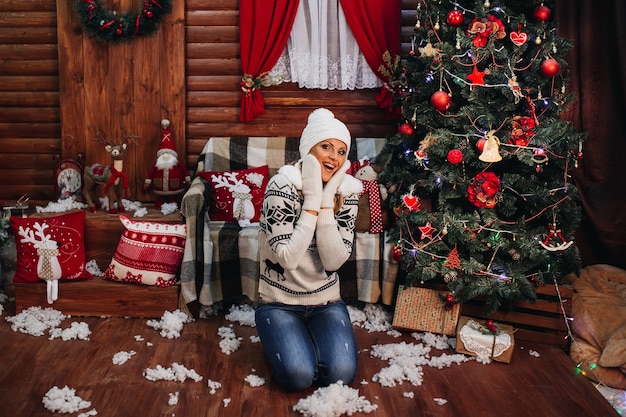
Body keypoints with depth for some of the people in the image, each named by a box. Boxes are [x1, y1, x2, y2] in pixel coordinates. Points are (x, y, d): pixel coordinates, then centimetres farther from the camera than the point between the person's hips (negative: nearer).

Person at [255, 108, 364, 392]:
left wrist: (326, 202, -23)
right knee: (298, 375, -23)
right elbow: (288, 258, -26)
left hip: (326, 302, 3)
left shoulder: (347, 192, -6)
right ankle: (279, 340, 10)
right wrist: (312, 200, -26)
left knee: (340, 373, -19)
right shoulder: (282, 186, -18)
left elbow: (334, 261, -15)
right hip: (279, 303, -3)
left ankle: (309, 338, 12)